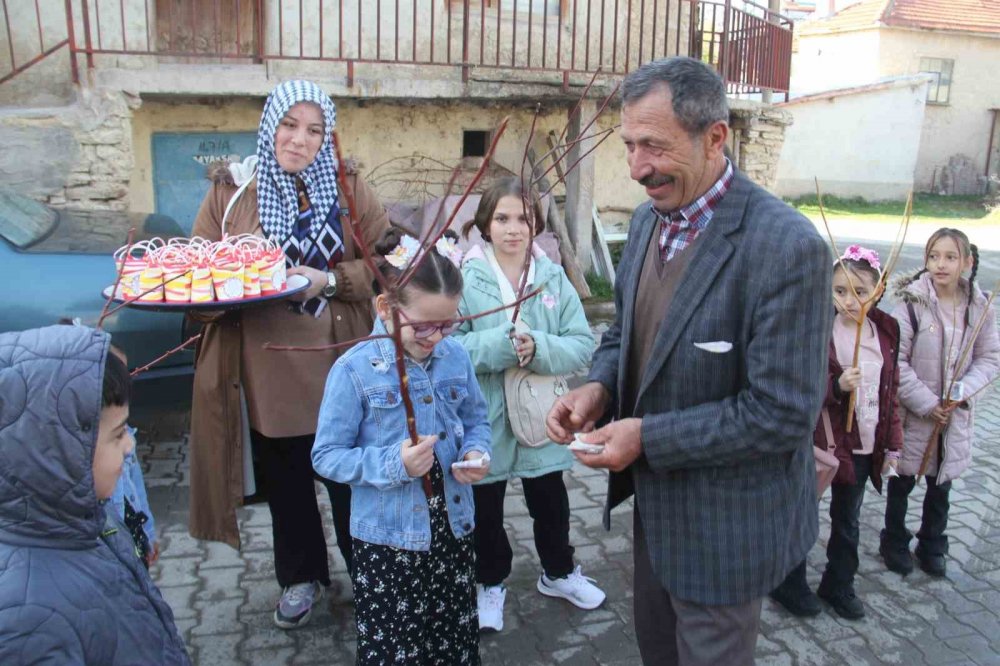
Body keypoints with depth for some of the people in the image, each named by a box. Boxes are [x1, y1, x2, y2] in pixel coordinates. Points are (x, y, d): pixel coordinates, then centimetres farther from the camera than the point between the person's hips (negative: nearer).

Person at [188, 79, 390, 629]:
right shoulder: (231, 192, 2)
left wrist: (329, 280, -18)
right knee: (285, 481, 15)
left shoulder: (349, 190, 2)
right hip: (267, 370, 1)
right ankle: (301, 576, 38)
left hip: (338, 365, -1)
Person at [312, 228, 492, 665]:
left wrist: (476, 453, -9)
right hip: (388, 539, -4)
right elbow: (326, 456, -12)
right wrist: (392, 465, -25)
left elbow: (476, 420, 12)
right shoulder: (355, 370, -15)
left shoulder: (455, 357, -2)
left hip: (453, 530, 4)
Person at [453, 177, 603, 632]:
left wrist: (538, 348, -26)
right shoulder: (465, 276, -13)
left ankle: (558, 572, 47)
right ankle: (491, 581, 41)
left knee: (550, 502, 22)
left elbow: (582, 345, -9)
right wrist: (501, 345, -29)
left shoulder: (553, 277, -5)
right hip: (484, 420, -2)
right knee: (485, 508, 17)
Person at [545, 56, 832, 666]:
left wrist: (648, 437, -23)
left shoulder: (787, 248, -26)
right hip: (655, 498, 7)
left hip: (723, 521, -7)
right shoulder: (648, 219, -1)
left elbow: (782, 415, -26)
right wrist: (599, 387, -10)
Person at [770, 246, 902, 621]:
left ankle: (839, 585, 38)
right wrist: (836, 385, -30)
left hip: (864, 446, 5)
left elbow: (891, 393, 8)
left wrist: (893, 446, 7)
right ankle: (789, 585, 27)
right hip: (819, 442, -4)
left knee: (847, 520, 20)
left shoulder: (886, 331, 1)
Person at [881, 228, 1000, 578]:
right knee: (902, 483, 14)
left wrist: (964, 390, -15)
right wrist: (926, 403, -17)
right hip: (912, 413, -3)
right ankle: (894, 543, 34)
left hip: (955, 416, 3)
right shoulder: (912, 302, -16)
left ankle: (932, 546, 39)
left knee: (941, 485, 18)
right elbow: (896, 361, -16)